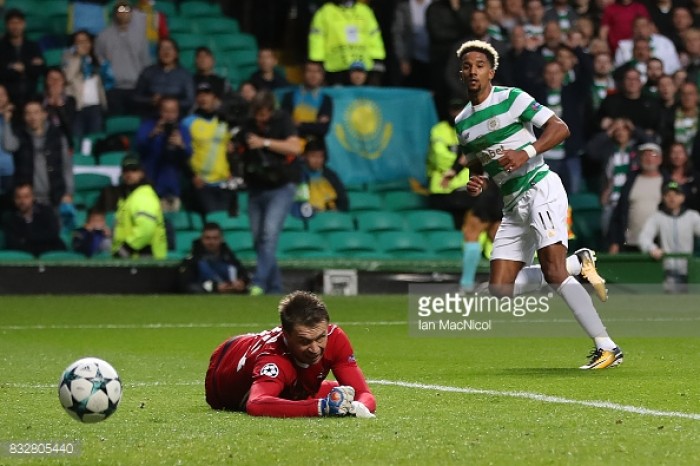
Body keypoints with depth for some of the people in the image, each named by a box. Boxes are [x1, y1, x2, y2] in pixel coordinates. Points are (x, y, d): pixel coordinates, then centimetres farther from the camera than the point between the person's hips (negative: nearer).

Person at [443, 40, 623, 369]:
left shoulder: (511, 98, -6)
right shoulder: (462, 122, 15)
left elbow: (560, 128, -10)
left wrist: (526, 152, -22)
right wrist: (474, 185, 3)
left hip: (541, 189, -8)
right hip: (513, 206, 8)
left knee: (553, 272, -22)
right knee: (501, 289, -1)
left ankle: (607, 347, -20)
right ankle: (578, 263, 15)